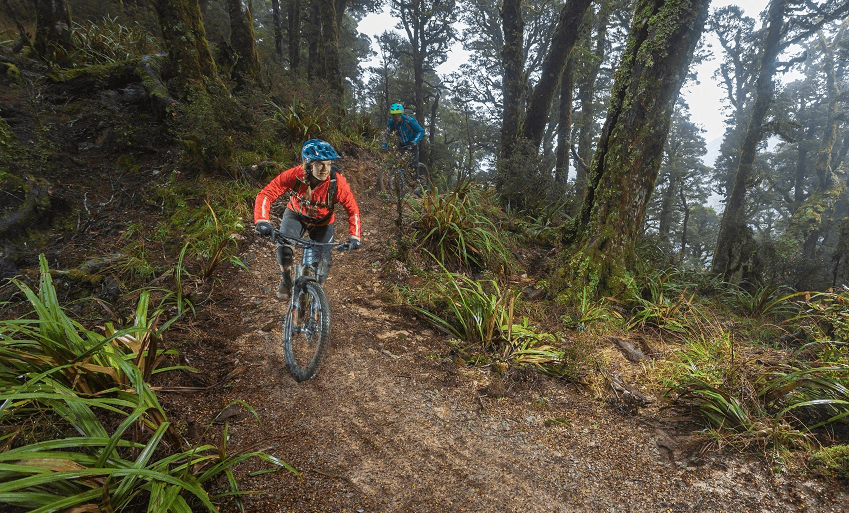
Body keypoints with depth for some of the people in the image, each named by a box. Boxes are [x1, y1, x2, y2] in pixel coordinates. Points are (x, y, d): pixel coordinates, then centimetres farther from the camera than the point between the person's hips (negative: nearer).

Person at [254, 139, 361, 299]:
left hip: (322, 222, 1)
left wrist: (354, 237, -32)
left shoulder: (337, 182, -32)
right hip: (296, 215, 0)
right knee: (284, 248, -25)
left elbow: (353, 209, -21)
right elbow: (266, 194, -29)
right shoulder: (294, 175, -33)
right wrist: (262, 221, -44)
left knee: (323, 262, -6)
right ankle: (286, 280, 7)